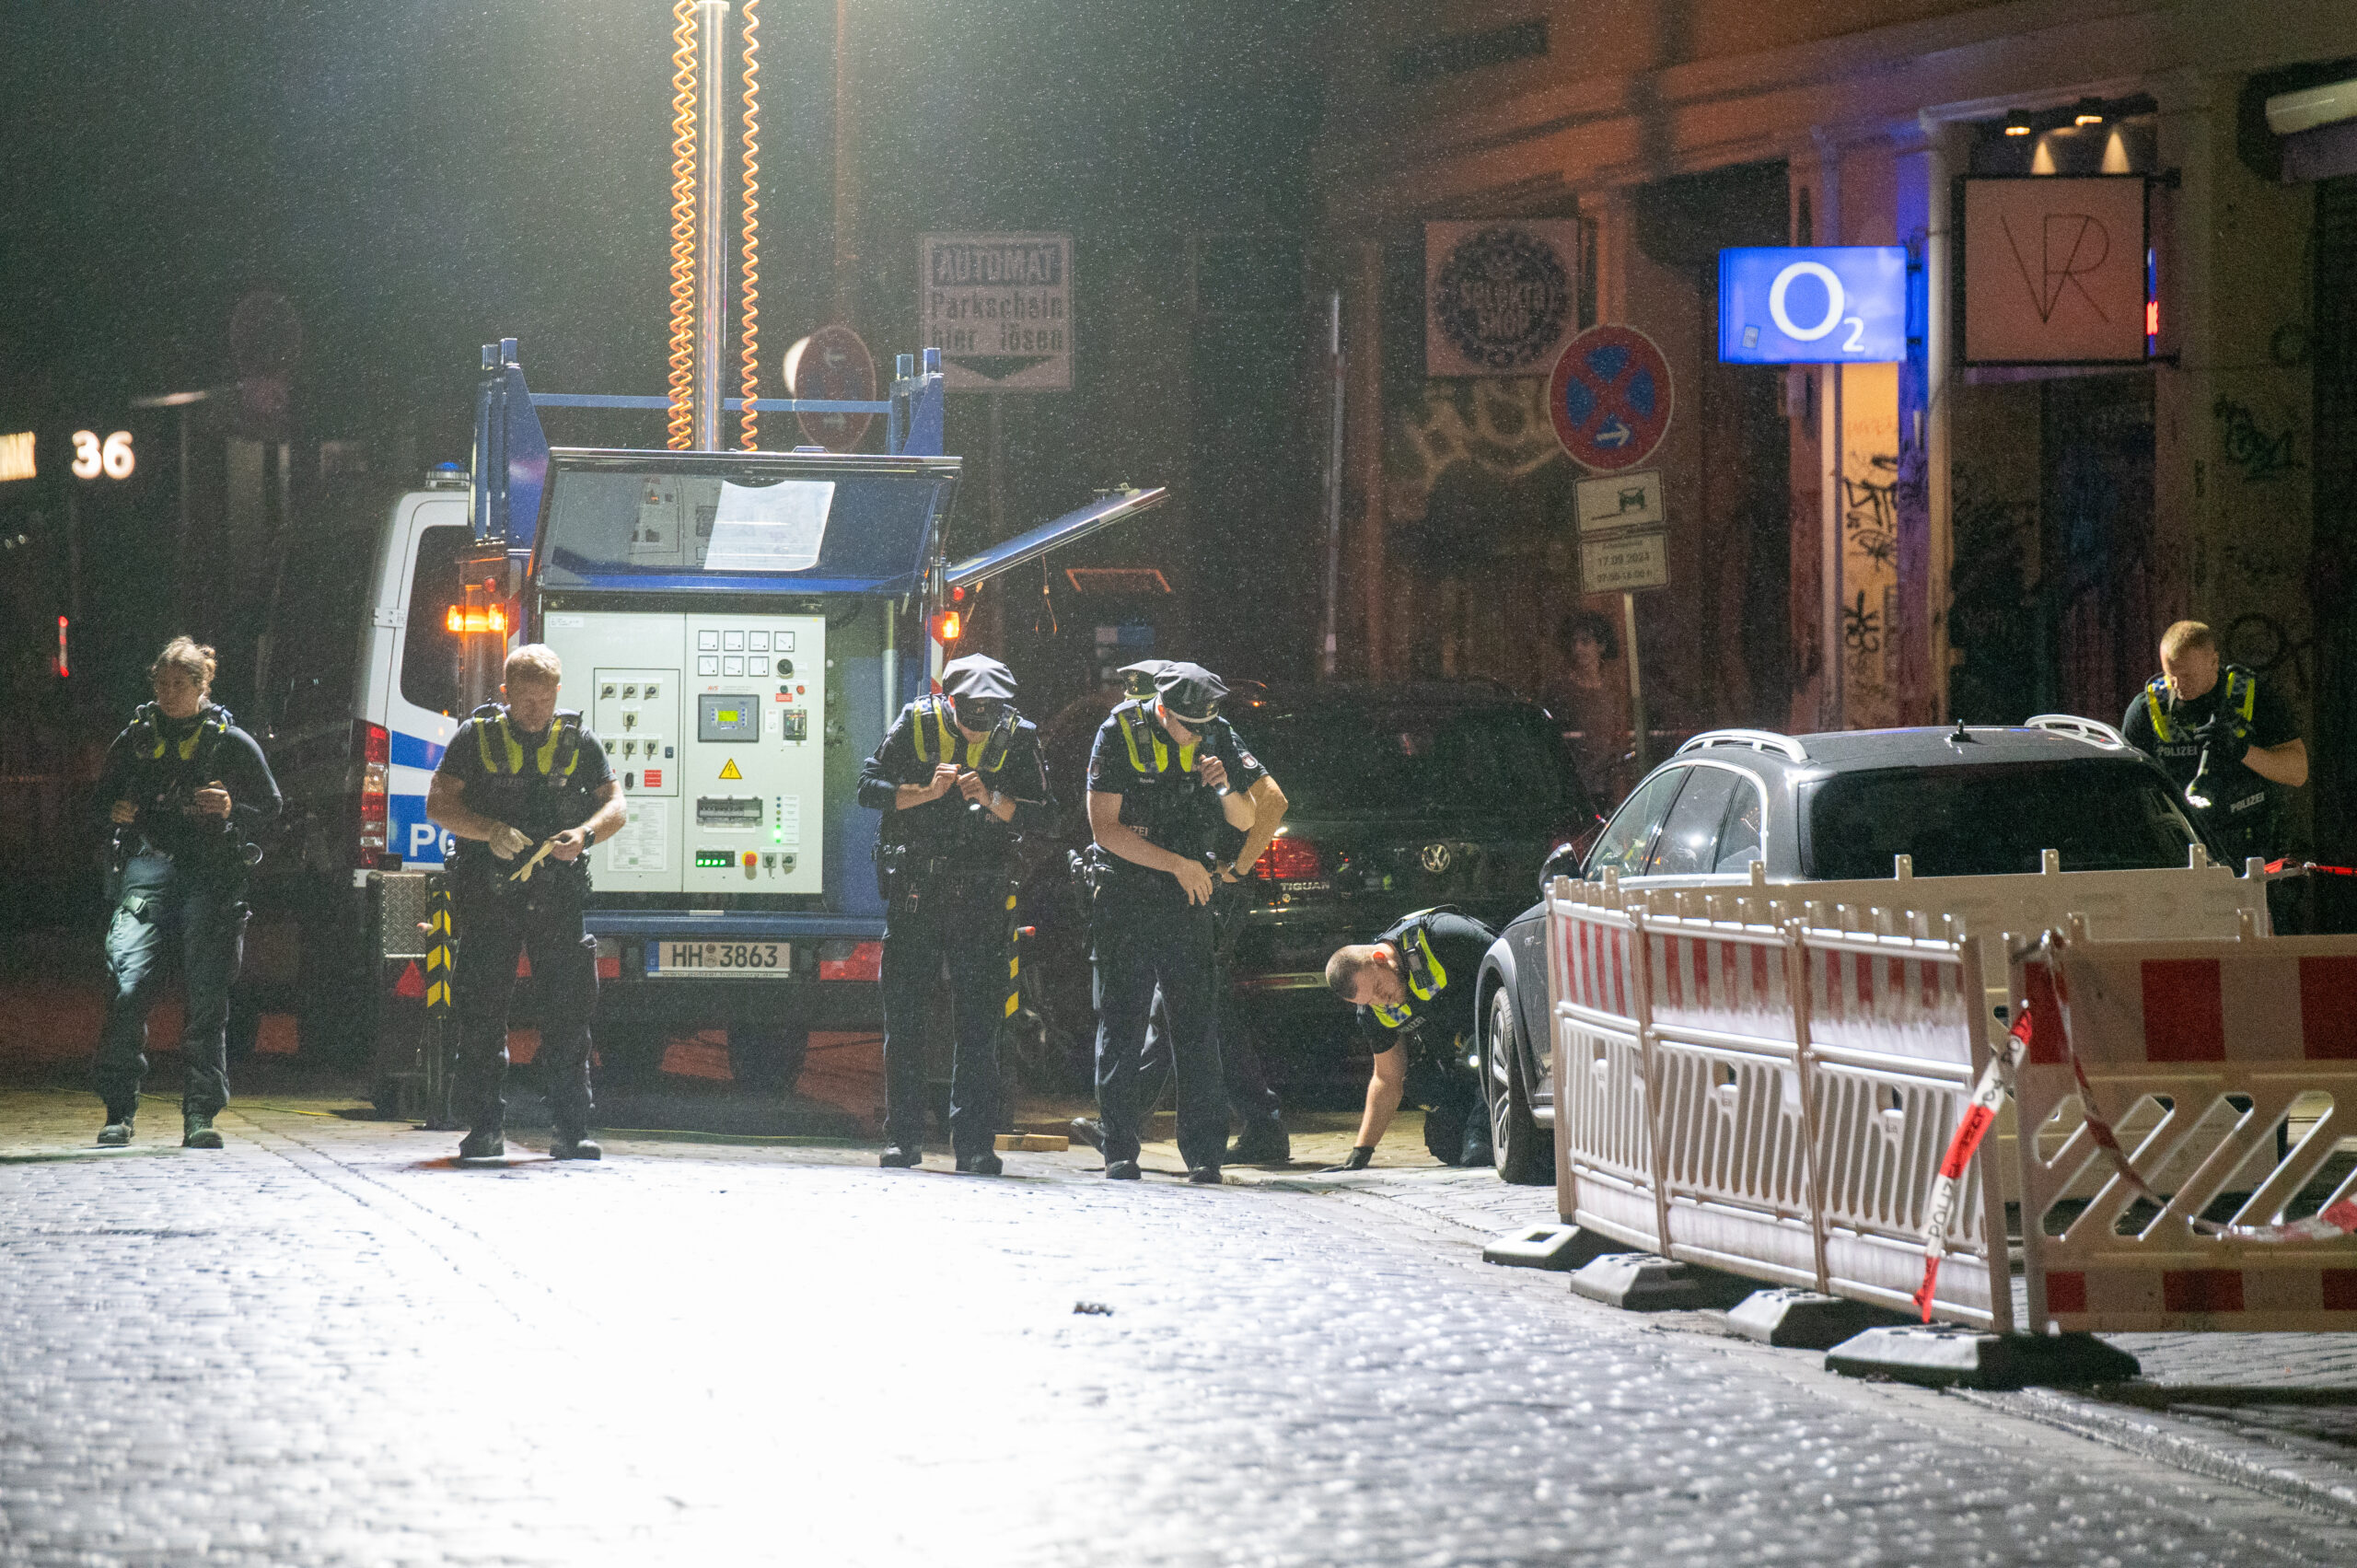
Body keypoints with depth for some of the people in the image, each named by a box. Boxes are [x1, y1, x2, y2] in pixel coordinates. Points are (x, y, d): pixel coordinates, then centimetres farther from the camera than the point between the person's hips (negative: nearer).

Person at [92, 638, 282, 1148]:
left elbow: (271, 807, 12)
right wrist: (114, 812, 3)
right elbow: (101, 796, 26)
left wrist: (233, 812, -8)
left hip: (209, 876, -1)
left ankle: (200, 1117, -1)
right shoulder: (136, 737, 15)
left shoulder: (232, 742, 8)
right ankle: (119, 1113, -8)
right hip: (146, 870, 1)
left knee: (207, 999, -5)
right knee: (128, 987, -13)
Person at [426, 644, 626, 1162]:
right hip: (488, 898, -1)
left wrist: (585, 833, -12)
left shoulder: (577, 741, 9)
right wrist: (490, 831, -16)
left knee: (569, 1012, -1)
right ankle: (485, 1128, 4)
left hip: (558, 899, 1)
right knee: (481, 1013, -2)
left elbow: (615, 804, 10)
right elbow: (438, 803, 1)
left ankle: (571, 1130, 3)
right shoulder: (476, 737, 4)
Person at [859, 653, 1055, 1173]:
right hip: (914, 890, 0)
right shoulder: (915, 725, -1)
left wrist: (993, 801, -19)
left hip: (982, 892, 0)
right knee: (904, 1014, 3)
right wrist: (928, 792, -15)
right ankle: (903, 1139, 10)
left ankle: (974, 1144, 2)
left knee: (979, 1022, -1)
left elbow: (1041, 813, -2)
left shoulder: (1017, 737, 0)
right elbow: (870, 787, -2)